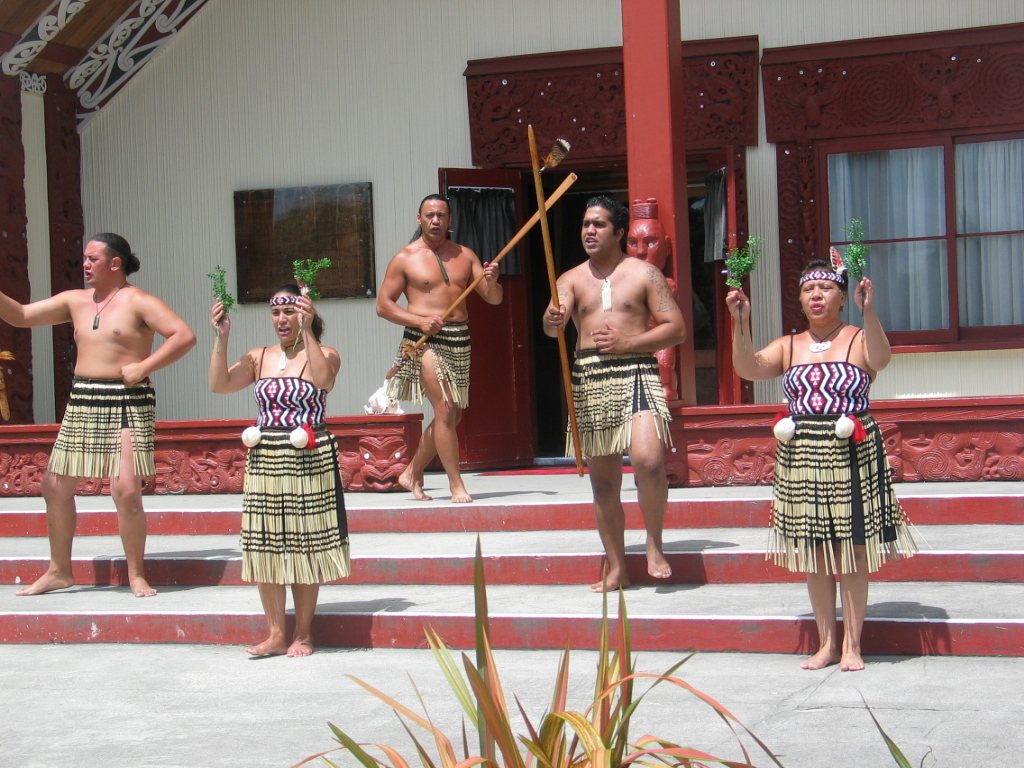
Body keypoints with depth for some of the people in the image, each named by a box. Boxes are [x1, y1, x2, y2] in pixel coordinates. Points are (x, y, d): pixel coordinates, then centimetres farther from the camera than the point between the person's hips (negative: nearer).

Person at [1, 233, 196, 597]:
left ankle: (136, 574, 2)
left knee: (127, 490, -14)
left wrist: (144, 366, -18)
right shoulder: (75, 301, 13)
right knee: (55, 485, 8)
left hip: (127, 404, -7)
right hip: (82, 403, 7)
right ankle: (59, 571, 22)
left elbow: (185, 336, -14)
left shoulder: (137, 302, -6)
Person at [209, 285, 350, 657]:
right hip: (264, 460, 4)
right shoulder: (259, 358, 10)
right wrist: (222, 337, -8)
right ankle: (276, 633, 13)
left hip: (309, 460, -4)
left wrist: (307, 332, -24)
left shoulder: (325, 354, 0)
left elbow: (322, 379, -23)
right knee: (265, 547, 4)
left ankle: (303, 634, 12)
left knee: (305, 547, 1)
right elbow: (219, 384, 0)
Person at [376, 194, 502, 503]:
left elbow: (493, 299, 10)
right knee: (444, 410, -14)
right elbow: (383, 304, -1)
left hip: (460, 341, 6)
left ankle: (412, 474, 25)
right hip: (425, 340, -5)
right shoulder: (404, 259, 0)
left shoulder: (464, 255, 11)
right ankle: (456, 485, -7)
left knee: (452, 416, 10)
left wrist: (492, 283, -14)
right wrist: (420, 321, -15)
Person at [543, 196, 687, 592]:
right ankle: (616, 567, 17)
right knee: (602, 478, 7)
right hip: (589, 380, 4)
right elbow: (552, 322, -4)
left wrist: (626, 343, -11)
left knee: (647, 459, -24)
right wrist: (552, 320, -29)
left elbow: (676, 329, 1)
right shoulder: (572, 279, 13)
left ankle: (654, 543, -2)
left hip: (635, 373, -3)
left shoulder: (644, 273, 6)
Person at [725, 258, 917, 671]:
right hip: (802, 457, 4)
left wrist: (868, 311, -38)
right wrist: (741, 322, -18)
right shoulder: (789, 347, 10)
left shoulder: (858, 339, -1)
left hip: (851, 454, -4)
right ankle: (827, 642, 18)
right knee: (813, 554, 8)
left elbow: (881, 358, -24)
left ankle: (852, 644, 11)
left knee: (853, 550, 1)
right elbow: (748, 368, -5)